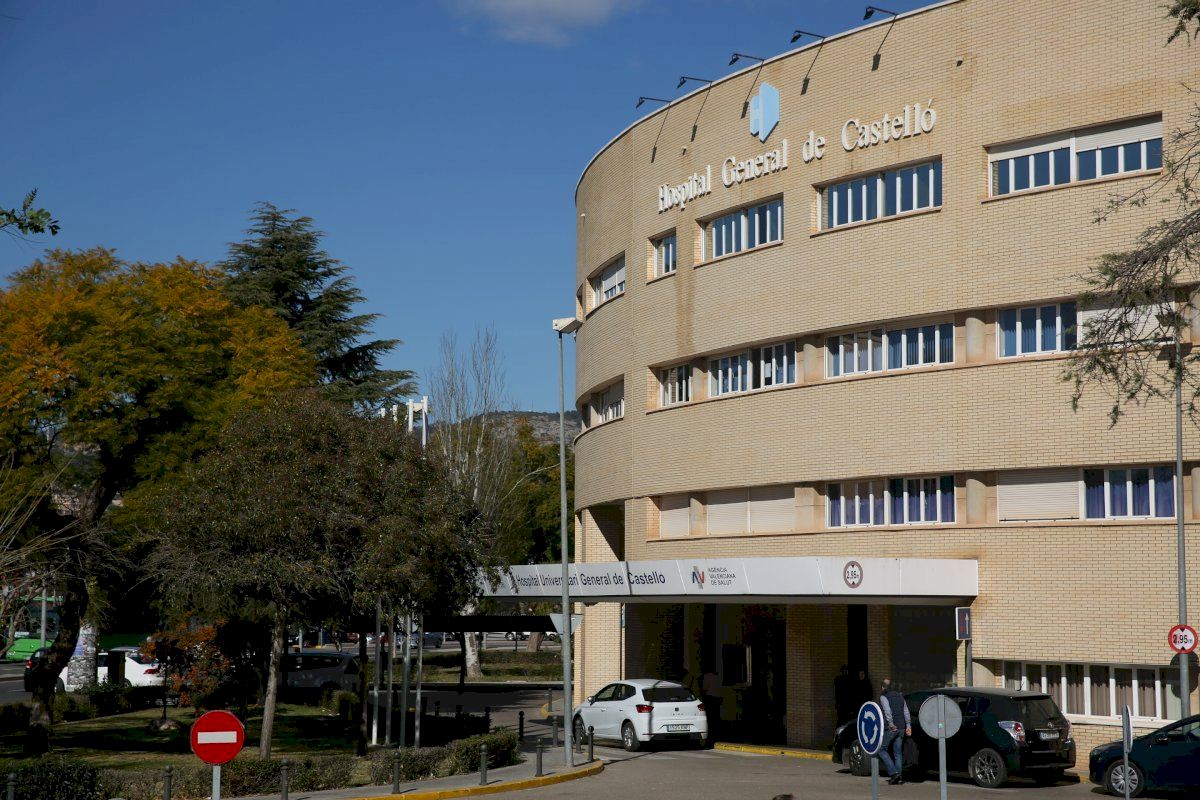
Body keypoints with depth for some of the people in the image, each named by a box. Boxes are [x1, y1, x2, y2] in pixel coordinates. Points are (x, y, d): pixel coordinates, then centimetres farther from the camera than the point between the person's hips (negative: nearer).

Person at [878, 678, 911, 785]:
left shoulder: (883, 697, -5)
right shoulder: (900, 696, 16)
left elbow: (887, 711, -20)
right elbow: (906, 712, 13)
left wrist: (891, 724, -24)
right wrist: (908, 726, 10)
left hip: (890, 728, -7)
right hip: (901, 728, 7)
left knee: (882, 749, 3)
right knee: (898, 753, 10)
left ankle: (893, 772, -10)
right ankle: (899, 776, 6)